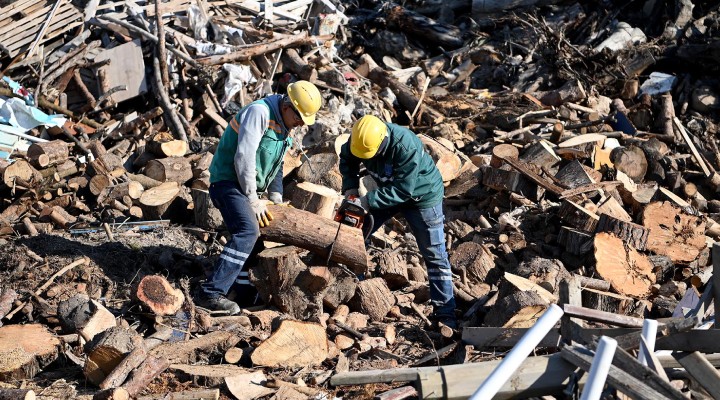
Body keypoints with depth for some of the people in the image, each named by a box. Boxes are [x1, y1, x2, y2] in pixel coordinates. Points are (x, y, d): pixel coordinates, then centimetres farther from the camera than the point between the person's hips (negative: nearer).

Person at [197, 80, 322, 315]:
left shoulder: (284, 125, 12)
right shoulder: (259, 112, -18)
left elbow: (275, 164, 20)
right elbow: (244, 157, -24)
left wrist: (276, 197, 8)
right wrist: (253, 201, -19)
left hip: (245, 185, 10)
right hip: (227, 181, -10)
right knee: (247, 231, -24)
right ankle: (212, 293, -27)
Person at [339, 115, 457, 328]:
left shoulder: (406, 146, -39)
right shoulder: (361, 138, -21)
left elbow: (403, 190, -35)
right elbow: (347, 159, 0)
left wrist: (369, 201, -37)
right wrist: (350, 186, -15)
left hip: (421, 195, -6)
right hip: (388, 191, 6)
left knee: (434, 255, -3)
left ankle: (445, 312, 5)